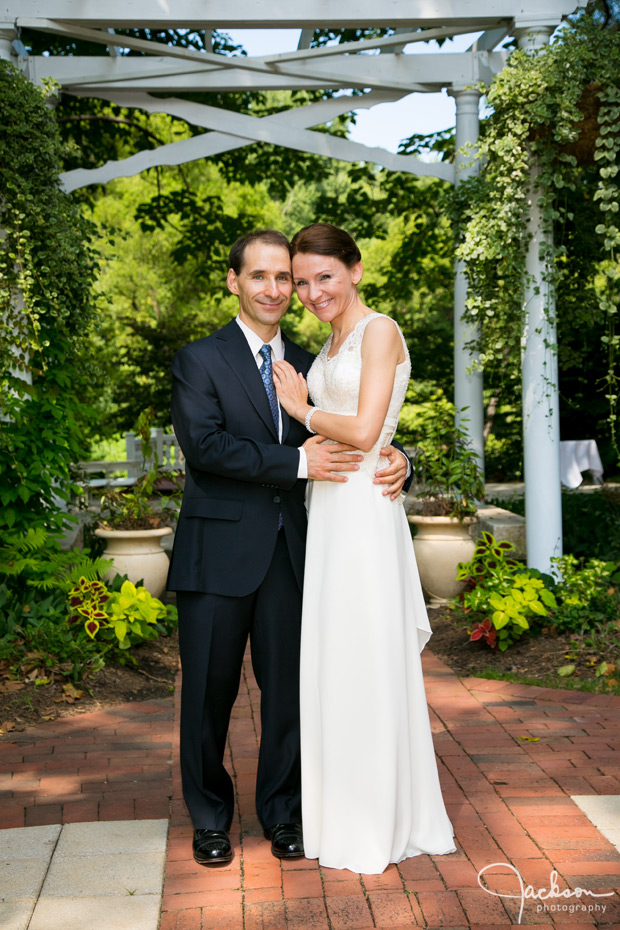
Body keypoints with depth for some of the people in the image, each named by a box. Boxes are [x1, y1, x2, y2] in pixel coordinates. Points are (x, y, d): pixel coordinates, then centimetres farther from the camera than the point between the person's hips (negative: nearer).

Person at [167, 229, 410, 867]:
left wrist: (394, 461, -10)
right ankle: (209, 817, 25)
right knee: (209, 690, 6)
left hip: (288, 551, 4)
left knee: (287, 686, 9)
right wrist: (297, 462, -21)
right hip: (219, 553, -3)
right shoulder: (200, 360, 0)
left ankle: (283, 812, 27)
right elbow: (204, 443, -15)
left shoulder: (307, 365, 14)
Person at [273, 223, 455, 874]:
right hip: (326, 511, 9)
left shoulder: (379, 331, -9)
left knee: (366, 664, -1)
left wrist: (301, 408, -5)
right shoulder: (331, 344, 18)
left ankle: (378, 826, 13)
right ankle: (344, 813, 26)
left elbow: (363, 432, -18)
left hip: (363, 513, -9)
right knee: (332, 664, 12)